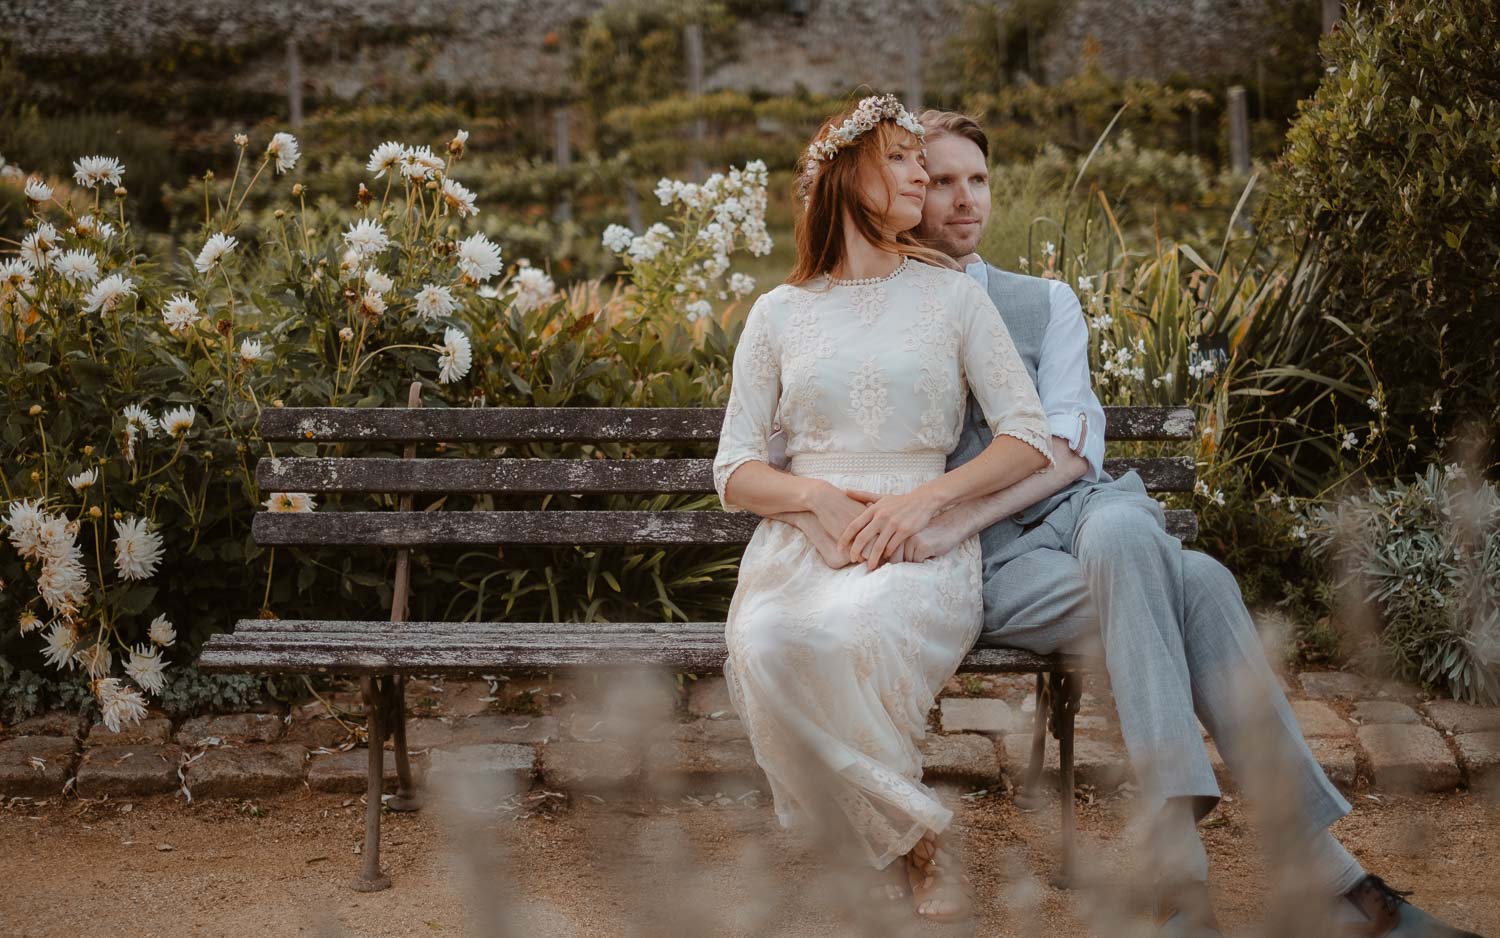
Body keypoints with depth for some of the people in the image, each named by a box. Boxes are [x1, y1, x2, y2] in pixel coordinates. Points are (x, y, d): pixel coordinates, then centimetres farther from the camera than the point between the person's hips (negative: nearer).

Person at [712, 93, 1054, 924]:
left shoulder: (952, 296, 12)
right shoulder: (778, 314, 14)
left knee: (842, 634, -37)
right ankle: (910, 843, -15)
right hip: (798, 539, 2)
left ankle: (894, 840, -13)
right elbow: (734, 472, 11)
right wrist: (815, 495, -10)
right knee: (761, 646, -34)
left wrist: (925, 497, -11)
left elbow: (1029, 440, 5)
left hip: (921, 544, -2)